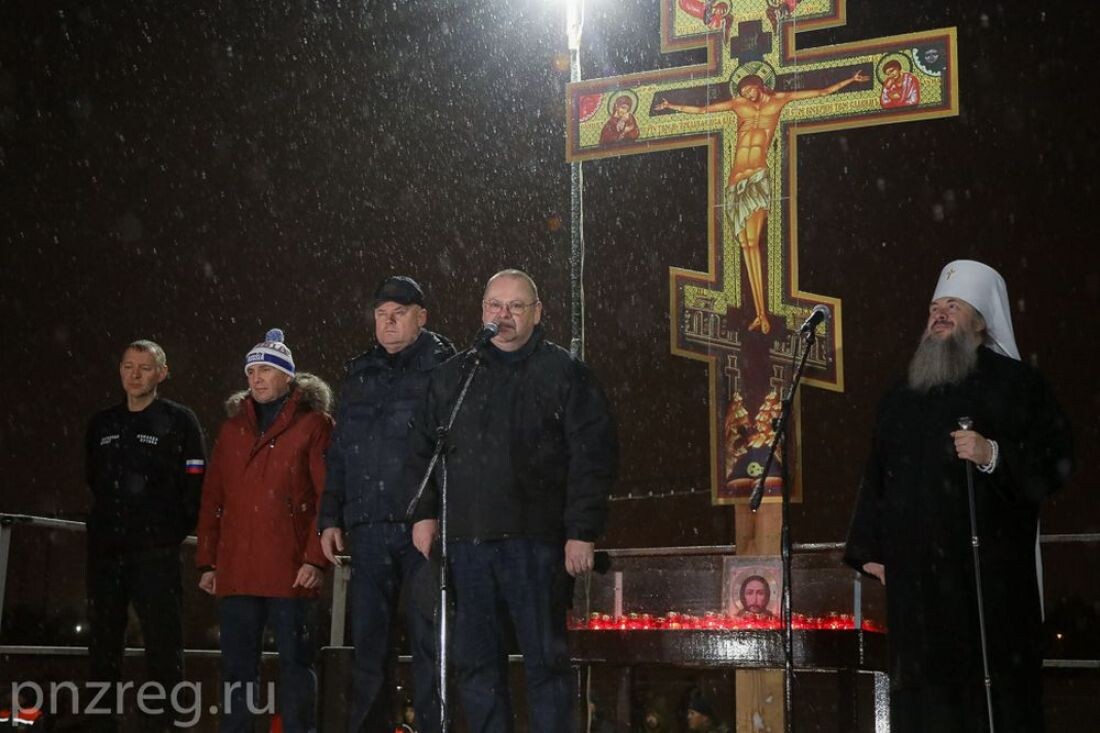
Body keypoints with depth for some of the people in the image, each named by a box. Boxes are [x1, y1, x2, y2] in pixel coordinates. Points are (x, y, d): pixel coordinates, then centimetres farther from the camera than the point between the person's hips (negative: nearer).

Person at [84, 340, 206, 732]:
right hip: (105, 551, 5)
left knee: (163, 644, -6)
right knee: (102, 644, 8)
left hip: (156, 553, -5)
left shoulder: (179, 421, 1)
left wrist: (172, 530, -3)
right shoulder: (102, 424, 15)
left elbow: (195, 485, -3)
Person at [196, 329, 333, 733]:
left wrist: (316, 558, -13)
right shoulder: (233, 427, 17)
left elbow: (328, 496, -5)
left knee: (295, 663, -1)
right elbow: (212, 499, 16)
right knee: (236, 666, 8)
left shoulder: (313, 424, 2)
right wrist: (207, 561, 10)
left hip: (289, 571, -5)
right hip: (235, 571, 5)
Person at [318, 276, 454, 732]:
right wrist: (330, 518, 12)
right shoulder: (359, 375, 17)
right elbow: (338, 454, 20)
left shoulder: (443, 367, 2)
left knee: (428, 640, -1)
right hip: (367, 525, 4)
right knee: (367, 642, 7)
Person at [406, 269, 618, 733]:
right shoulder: (453, 375, 15)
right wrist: (424, 512, 9)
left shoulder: (564, 373, 2)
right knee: (475, 660, 9)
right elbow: (422, 447, 21)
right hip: (466, 539, 4)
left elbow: (594, 455, -4)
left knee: (545, 657, 0)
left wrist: (583, 531, -10)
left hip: (535, 540, -4)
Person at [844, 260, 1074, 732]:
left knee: (992, 682, -7)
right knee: (923, 687, 3)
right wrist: (869, 549, 13)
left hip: (988, 565, -5)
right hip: (916, 569, 5)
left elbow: (1055, 460, -5)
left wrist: (995, 456, -20)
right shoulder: (902, 396, 20)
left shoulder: (1013, 383, 3)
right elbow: (877, 477, 19)